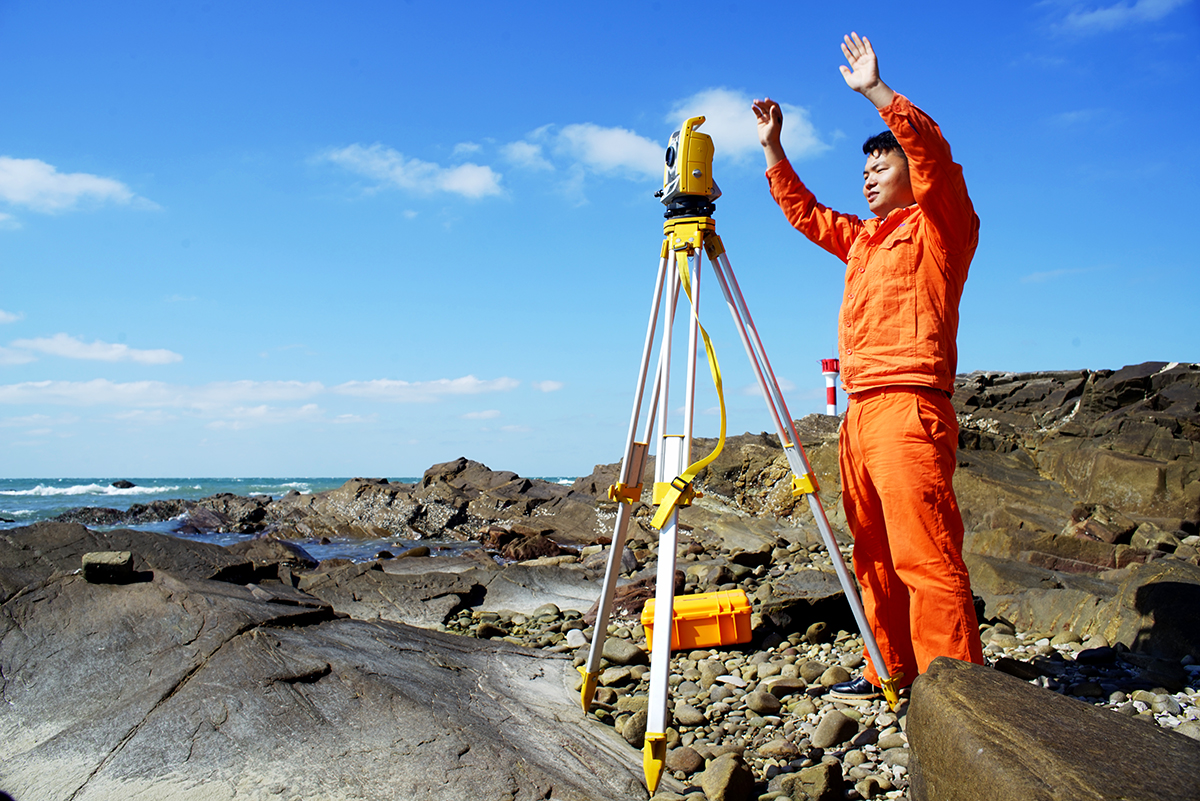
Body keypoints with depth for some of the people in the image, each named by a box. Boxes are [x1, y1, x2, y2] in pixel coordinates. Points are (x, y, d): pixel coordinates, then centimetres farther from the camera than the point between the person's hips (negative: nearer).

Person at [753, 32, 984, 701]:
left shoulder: (941, 225, 5)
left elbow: (933, 152, -11)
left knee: (926, 556, -11)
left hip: (910, 408, -8)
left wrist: (875, 90, -16)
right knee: (874, 554, 10)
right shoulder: (862, 239, 26)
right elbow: (805, 212, 34)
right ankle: (891, 671, 18)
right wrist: (773, 148, 30)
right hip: (860, 412, 8)